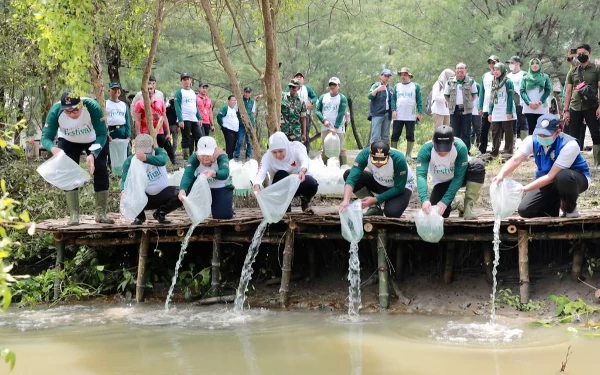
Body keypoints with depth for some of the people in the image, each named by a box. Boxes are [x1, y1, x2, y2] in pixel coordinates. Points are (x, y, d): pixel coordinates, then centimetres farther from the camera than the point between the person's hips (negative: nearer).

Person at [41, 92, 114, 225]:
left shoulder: (92, 107, -38)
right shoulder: (55, 112, -34)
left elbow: (102, 135, -33)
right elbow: (45, 137, -31)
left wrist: (93, 154, -50)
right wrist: (54, 149, -55)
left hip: (94, 140, 0)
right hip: (68, 142, 1)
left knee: (101, 170, -7)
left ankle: (101, 213, 3)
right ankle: (73, 215, -7)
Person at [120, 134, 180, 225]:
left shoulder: (158, 152, -11)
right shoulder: (130, 161, -11)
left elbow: (162, 160, -36)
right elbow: (125, 179, -23)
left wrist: (146, 158, -57)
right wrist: (124, 190, -49)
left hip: (162, 194, 1)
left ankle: (160, 213, 6)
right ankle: (139, 216, 3)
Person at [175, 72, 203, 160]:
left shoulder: (193, 92, 19)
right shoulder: (179, 92, -1)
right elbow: (177, 106, -9)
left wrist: (199, 118, 12)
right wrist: (180, 120, -19)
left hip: (194, 120, 6)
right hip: (185, 120, -6)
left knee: (199, 137, 1)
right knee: (186, 139, -4)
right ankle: (186, 157, 0)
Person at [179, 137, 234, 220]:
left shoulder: (221, 156, -30)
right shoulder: (194, 158, -27)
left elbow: (225, 173, -49)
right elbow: (187, 174, -43)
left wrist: (213, 173, -73)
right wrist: (182, 190, -63)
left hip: (221, 188, -2)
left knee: (223, 215, -19)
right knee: (189, 184, -28)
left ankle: (228, 203, 19)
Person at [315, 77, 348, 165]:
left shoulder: (342, 98, 0)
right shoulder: (323, 97, 11)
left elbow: (341, 114, -9)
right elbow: (317, 110, 8)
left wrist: (335, 127, -17)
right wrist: (323, 120, -10)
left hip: (338, 129, -3)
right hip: (325, 128, 3)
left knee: (341, 149, -6)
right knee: (325, 150, 5)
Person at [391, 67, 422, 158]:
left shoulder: (415, 86, 5)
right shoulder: (397, 86, 11)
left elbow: (419, 100, 2)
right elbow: (393, 99, 7)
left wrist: (420, 112, -5)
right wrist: (393, 110, -7)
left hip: (411, 117, -1)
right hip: (398, 116, 1)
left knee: (410, 135, 3)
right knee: (395, 135, 0)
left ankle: (408, 155, 8)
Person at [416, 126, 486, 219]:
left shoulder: (460, 147, -34)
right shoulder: (426, 149, -30)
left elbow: (458, 177, -31)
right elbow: (421, 175, -38)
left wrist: (445, 200, -38)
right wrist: (424, 199, -54)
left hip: (460, 175, -1)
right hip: (441, 182, 1)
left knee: (478, 165, -32)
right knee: (440, 212, -16)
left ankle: (468, 207, -22)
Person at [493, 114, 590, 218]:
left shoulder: (569, 145, -32)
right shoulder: (532, 140, -16)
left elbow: (551, 176, -36)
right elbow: (515, 160, -29)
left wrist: (524, 189, -43)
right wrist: (501, 175, -51)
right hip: (548, 182, 4)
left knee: (563, 177, -41)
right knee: (525, 210, -14)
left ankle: (570, 209, -12)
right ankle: (555, 203, 15)